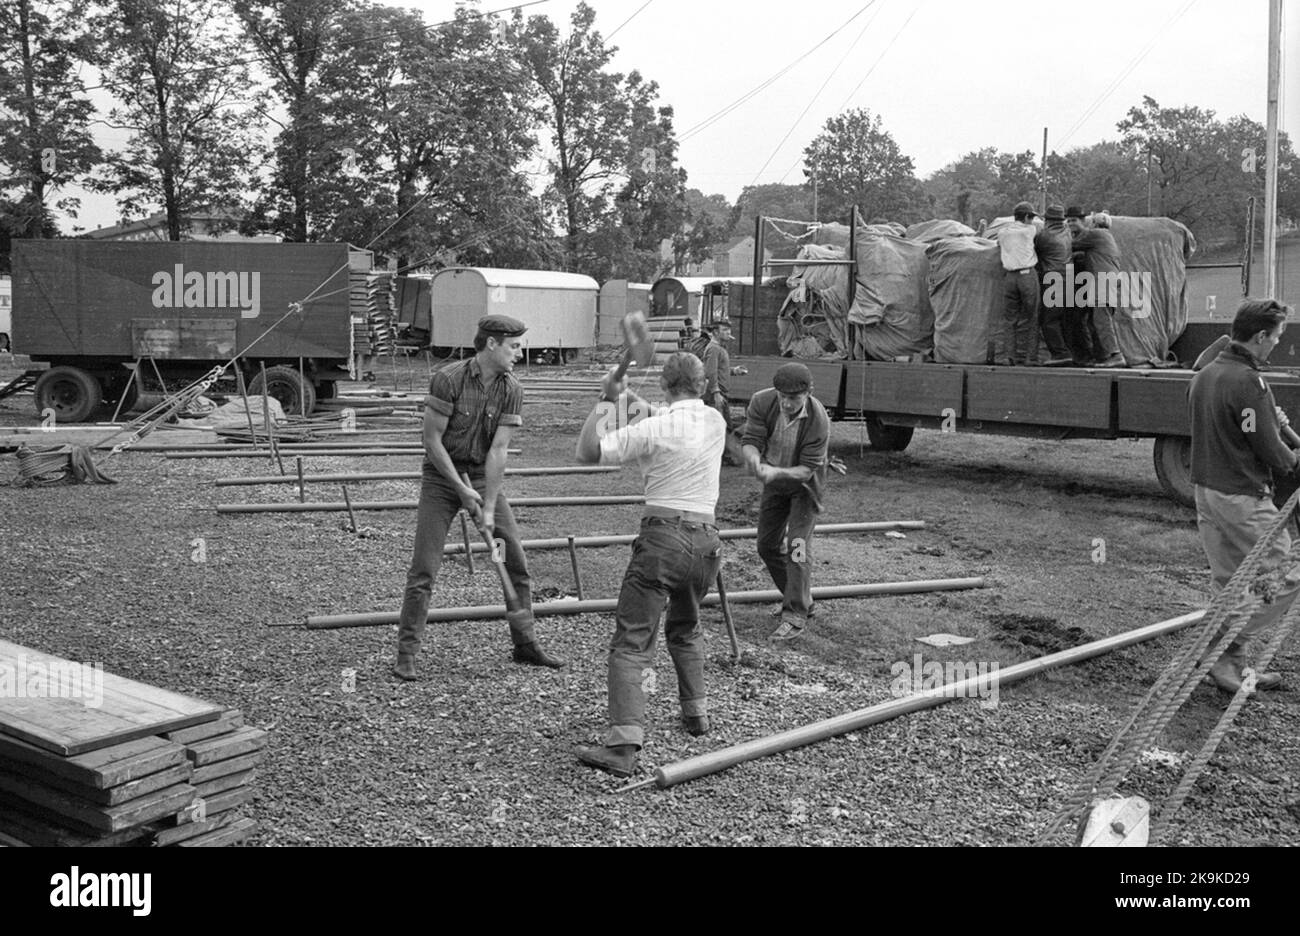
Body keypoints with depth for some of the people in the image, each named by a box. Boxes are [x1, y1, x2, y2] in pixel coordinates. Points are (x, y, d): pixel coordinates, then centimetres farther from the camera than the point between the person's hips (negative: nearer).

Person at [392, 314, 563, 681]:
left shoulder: (512, 391, -6)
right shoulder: (448, 380, -17)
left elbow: (498, 450, -10)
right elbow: (432, 439, -14)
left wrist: (489, 509, -15)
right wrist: (462, 489, -17)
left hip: (484, 474, 4)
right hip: (442, 474, -4)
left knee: (516, 559, 3)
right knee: (424, 567, -8)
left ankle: (525, 644, 16)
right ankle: (406, 653, 2)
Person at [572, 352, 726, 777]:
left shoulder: (654, 429, -9)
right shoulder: (716, 422, 9)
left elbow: (588, 451, -8)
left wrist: (608, 400, 0)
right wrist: (641, 407, 26)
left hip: (663, 536, -6)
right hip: (707, 539, 6)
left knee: (632, 642, -9)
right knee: (686, 629, 30)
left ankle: (623, 745, -18)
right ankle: (696, 711, 35)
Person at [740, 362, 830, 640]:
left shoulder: (818, 420, -32)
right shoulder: (762, 402, -23)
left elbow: (807, 469, -28)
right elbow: (749, 441, -25)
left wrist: (776, 472, -45)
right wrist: (755, 461, -48)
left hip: (804, 484, -5)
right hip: (774, 483, 5)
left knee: (797, 545, -16)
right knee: (767, 545, 11)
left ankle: (795, 616, -10)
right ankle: (801, 600, 30)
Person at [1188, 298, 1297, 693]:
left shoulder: (1204, 375, 9)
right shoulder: (1248, 382, -19)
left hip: (1205, 489, 9)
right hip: (1243, 497, -9)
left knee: (1229, 584, 16)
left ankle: (1234, 665, 21)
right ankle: (1224, 651, -1)